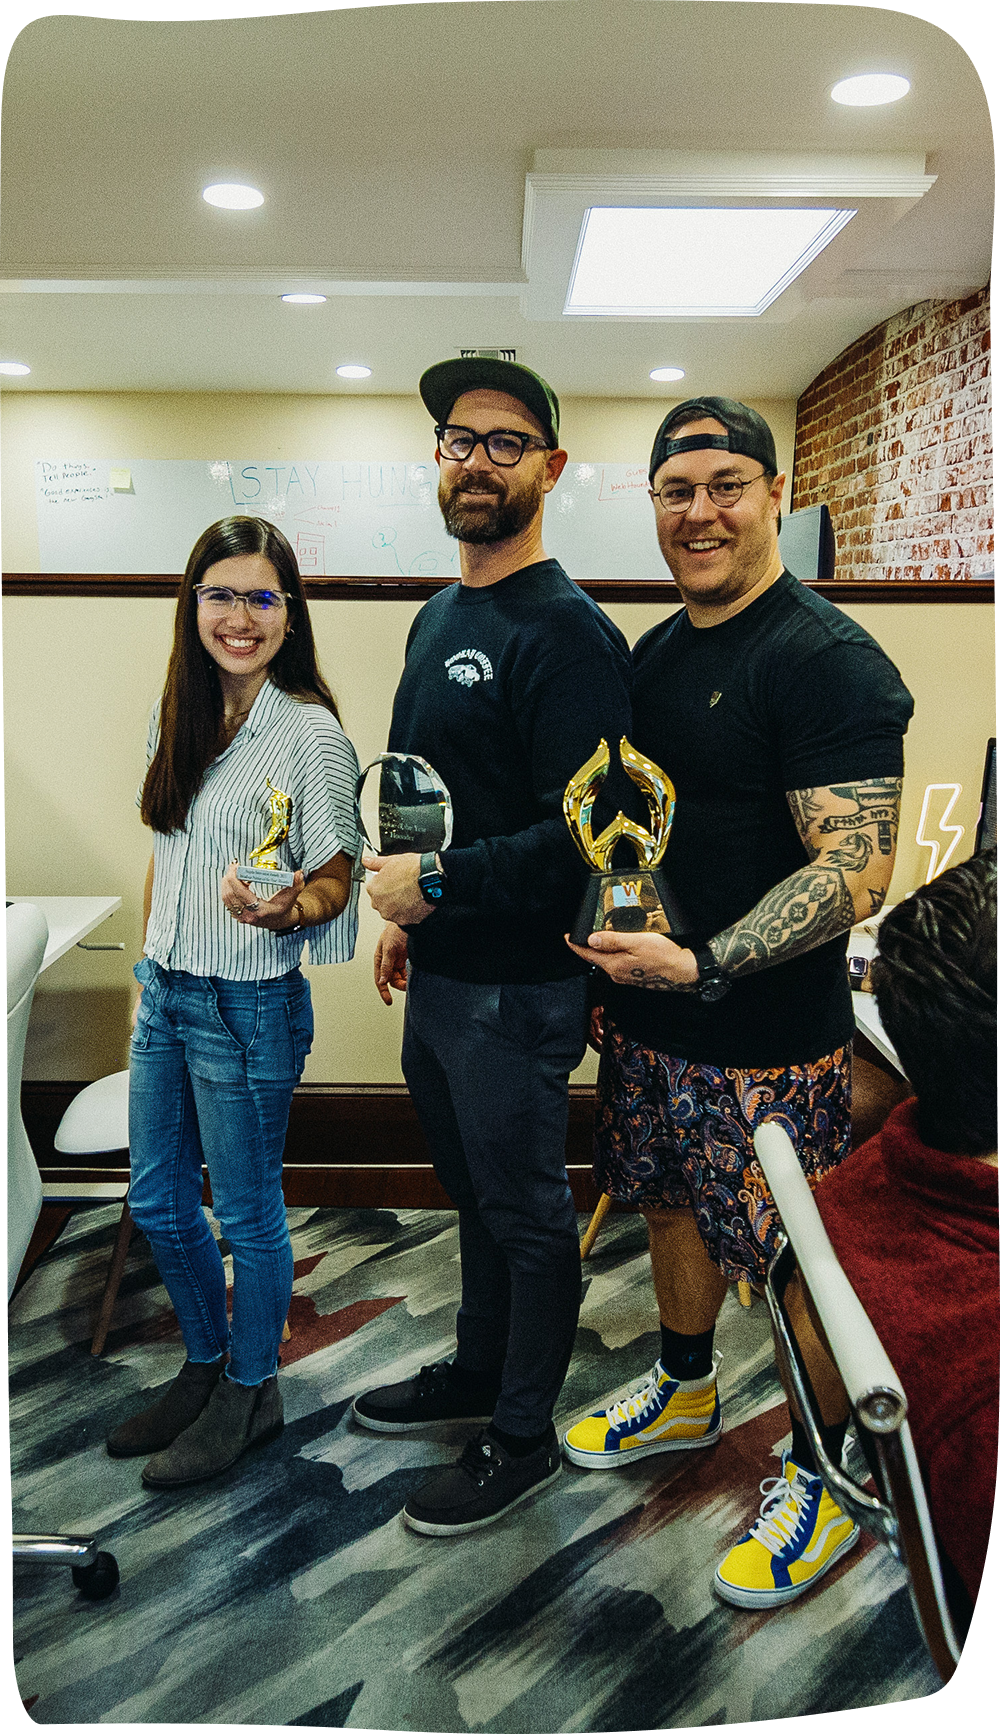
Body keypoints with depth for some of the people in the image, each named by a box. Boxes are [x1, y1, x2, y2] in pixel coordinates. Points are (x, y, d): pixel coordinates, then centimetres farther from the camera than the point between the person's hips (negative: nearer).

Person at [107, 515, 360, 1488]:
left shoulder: (311, 732, -15)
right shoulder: (177, 717, 5)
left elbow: (335, 882, -12)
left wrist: (283, 909, -33)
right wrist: (149, 967, 17)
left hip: (248, 1005, -7)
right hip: (164, 994, 7)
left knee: (245, 1214, 9)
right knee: (157, 1201, 19)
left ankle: (249, 1393, 33)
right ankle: (205, 1366, 42)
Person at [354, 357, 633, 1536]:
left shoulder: (565, 633, -20)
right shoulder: (438, 617, 10)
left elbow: (583, 838, -27)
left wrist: (435, 884, -21)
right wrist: (406, 917, 17)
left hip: (515, 992, -8)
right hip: (438, 975, 9)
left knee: (526, 1216, 10)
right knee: (473, 1194, 24)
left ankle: (522, 1438, 31)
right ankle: (478, 1370, 46)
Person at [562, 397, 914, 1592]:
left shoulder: (830, 665, -17)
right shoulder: (655, 652, 8)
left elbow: (857, 872, -24)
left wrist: (702, 965, -30)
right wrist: (616, 967, 12)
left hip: (769, 1041, -7)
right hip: (648, 1016, 8)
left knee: (800, 1262, 7)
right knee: (671, 1204, 22)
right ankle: (686, 1396, 47)